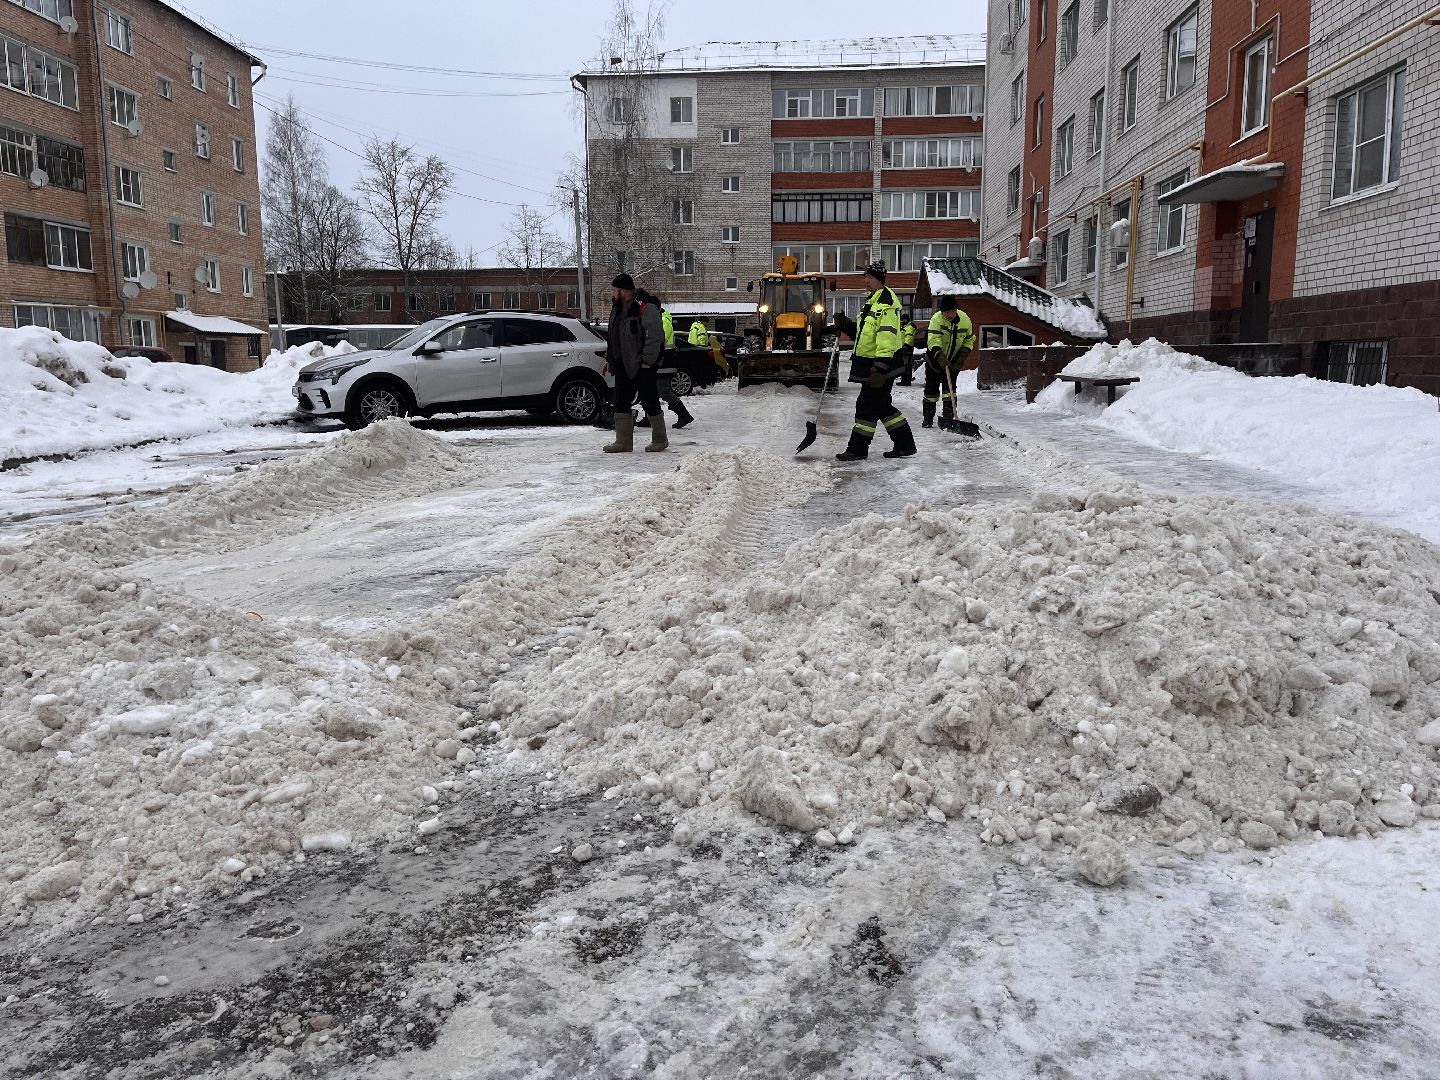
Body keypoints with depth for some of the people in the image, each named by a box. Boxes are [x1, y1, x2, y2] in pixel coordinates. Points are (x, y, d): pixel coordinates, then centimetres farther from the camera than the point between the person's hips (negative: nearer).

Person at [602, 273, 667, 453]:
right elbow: (611, 337, 25)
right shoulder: (617, 309, 16)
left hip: (642, 367, -9)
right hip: (622, 367, 9)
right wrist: (609, 359, 19)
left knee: (649, 402, -1)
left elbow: (656, 336, -18)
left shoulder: (645, 308, -12)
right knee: (621, 403, 7)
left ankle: (660, 440, 12)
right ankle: (624, 441, 13)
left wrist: (647, 360, -19)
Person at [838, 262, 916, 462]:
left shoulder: (886, 302, -16)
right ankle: (905, 445, 21)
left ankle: (858, 449, 3)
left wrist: (880, 367, -29)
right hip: (870, 363, 10)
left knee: (867, 405, -5)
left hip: (881, 364, -10)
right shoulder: (872, 301, 17)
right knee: (882, 406, 14)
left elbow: (887, 335, -24)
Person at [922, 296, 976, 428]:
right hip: (935, 359, -2)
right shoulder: (936, 319, -24)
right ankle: (928, 418, 18)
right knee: (931, 389, 4)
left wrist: (964, 355, -12)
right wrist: (940, 357, -47)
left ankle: (948, 417, -4)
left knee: (949, 387, -7)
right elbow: (933, 340, -34)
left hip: (953, 360, 2)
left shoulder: (965, 319, -11)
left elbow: (969, 340, 3)